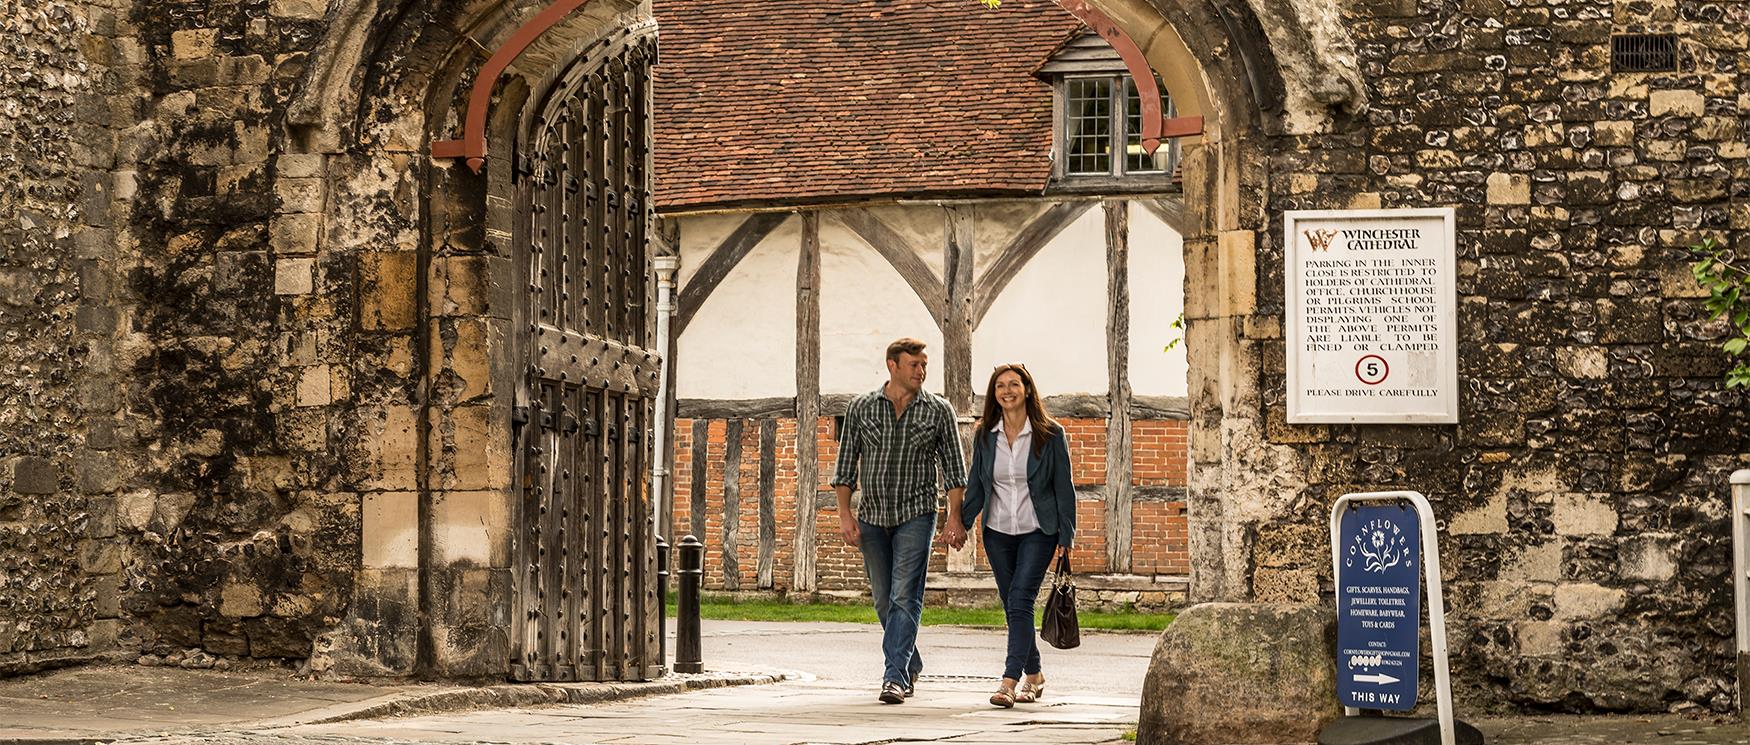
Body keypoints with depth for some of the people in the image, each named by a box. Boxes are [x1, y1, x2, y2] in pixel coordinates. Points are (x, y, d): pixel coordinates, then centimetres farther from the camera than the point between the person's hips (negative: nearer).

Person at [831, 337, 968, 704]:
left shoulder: (939, 410, 1)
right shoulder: (860, 408, 3)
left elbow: (954, 469, 2)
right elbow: (845, 466, 6)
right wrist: (845, 515, -3)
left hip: (916, 514, -2)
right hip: (872, 517, 2)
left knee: (905, 598, -12)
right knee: (884, 601, 9)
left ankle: (895, 678, -15)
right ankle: (911, 668, 27)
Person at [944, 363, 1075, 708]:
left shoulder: (1050, 434, -5)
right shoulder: (985, 435, 4)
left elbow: (1064, 487, -2)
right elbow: (976, 485, 10)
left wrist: (1066, 536, -6)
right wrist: (960, 522, -2)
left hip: (1038, 532, -4)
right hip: (998, 533, 4)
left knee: (1019, 602, -16)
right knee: (1014, 608, 9)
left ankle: (1009, 682, -20)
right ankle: (1034, 676, 25)